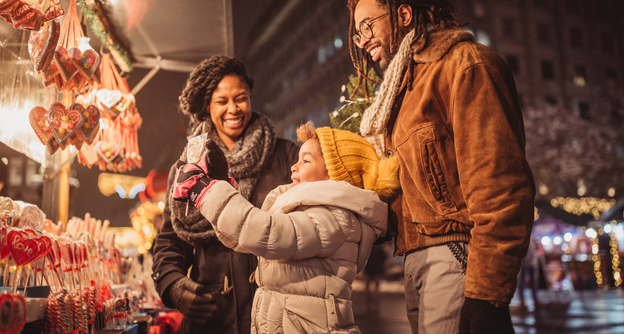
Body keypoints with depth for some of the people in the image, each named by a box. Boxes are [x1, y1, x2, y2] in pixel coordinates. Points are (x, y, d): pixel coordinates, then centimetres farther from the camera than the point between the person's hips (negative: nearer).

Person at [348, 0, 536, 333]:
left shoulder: (466, 63, -7)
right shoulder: (405, 87, 23)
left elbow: (500, 184, -18)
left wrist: (485, 292, -22)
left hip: (456, 255, -8)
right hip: (418, 257, 9)